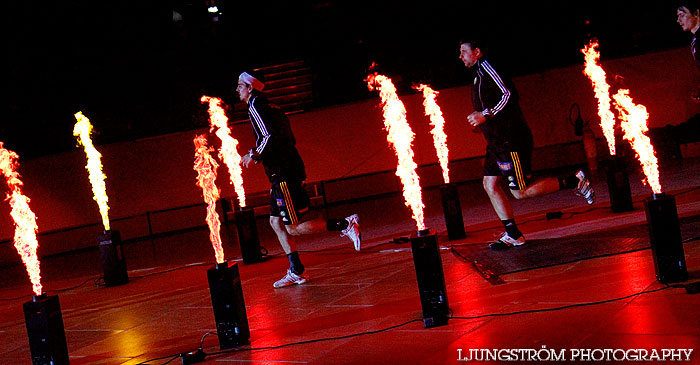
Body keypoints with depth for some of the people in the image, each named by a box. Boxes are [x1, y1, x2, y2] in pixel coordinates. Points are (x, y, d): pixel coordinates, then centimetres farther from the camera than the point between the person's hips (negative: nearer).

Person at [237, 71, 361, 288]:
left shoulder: (255, 106, -9)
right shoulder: (270, 107, 20)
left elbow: (270, 137, -22)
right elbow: (290, 140, 22)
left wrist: (254, 155, -9)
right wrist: (260, 154, 25)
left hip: (284, 175, -10)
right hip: (282, 176, 10)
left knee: (293, 228, -8)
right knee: (276, 222, 12)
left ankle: (345, 224, -11)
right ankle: (296, 272, 12)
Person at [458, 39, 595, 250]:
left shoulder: (488, 67, -10)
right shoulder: (479, 74, 21)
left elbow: (509, 95, -21)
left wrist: (486, 115, -22)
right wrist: (480, 118, 20)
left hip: (511, 140, -10)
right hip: (497, 141, 10)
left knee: (520, 192, -9)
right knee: (490, 184, 3)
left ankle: (574, 182, 0)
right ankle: (512, 234, 5)